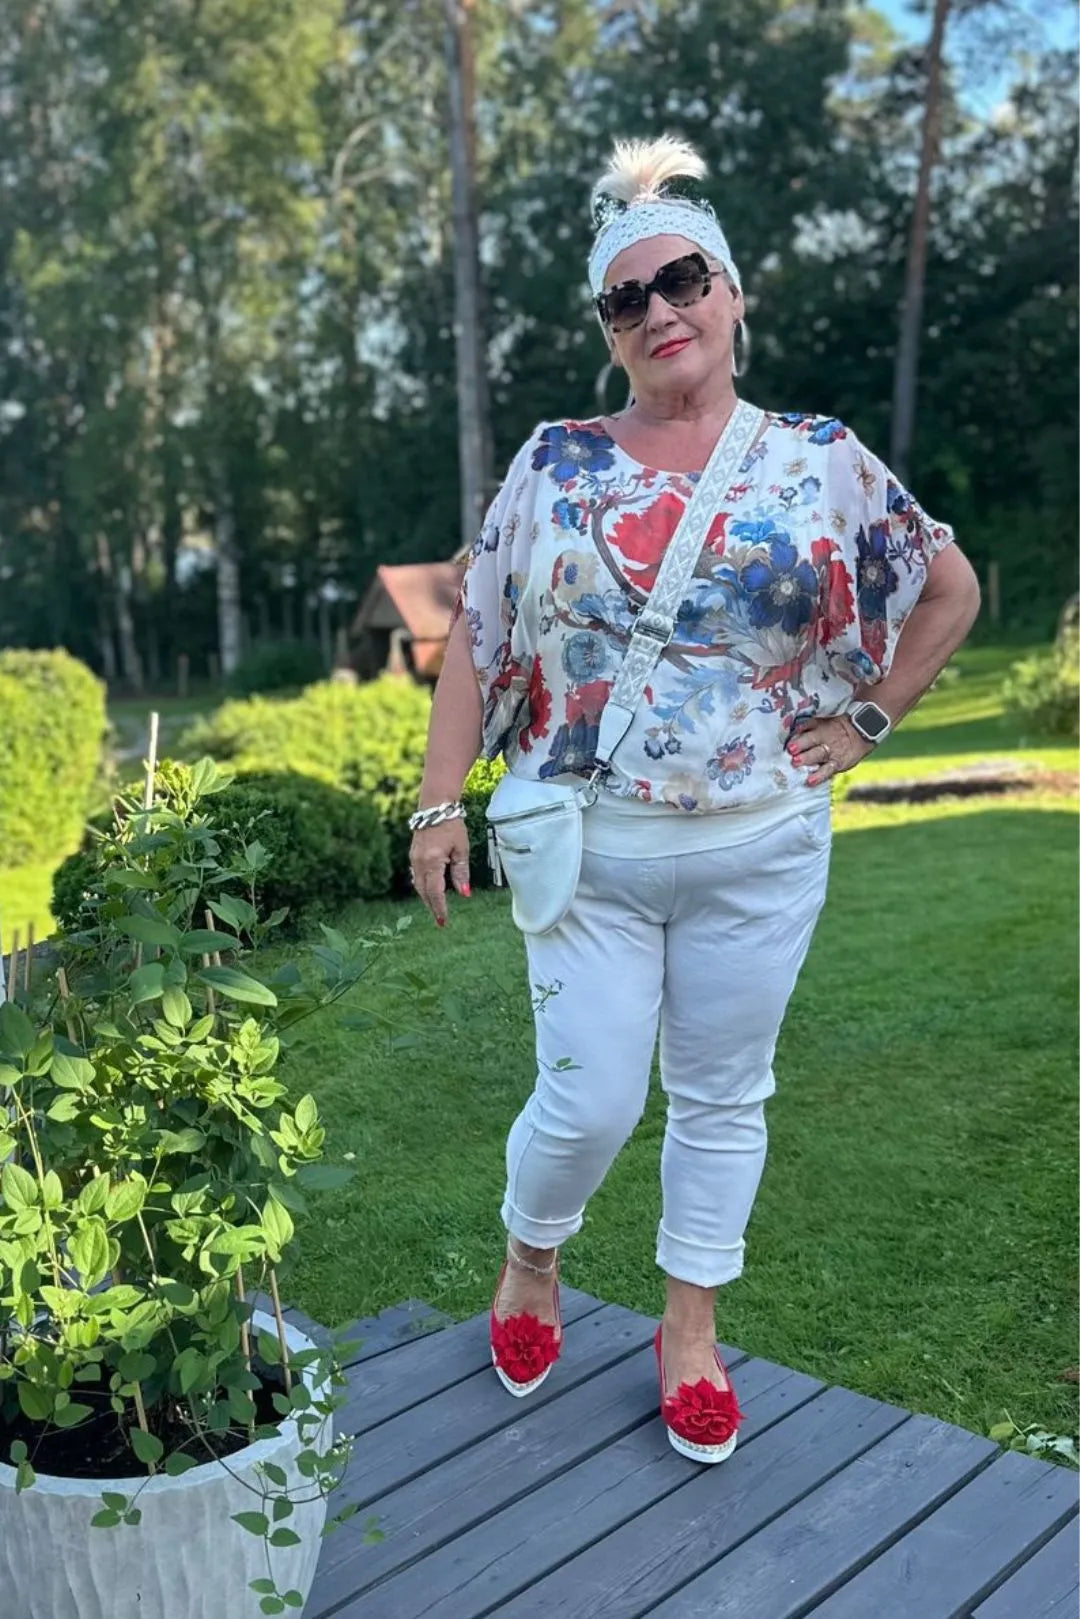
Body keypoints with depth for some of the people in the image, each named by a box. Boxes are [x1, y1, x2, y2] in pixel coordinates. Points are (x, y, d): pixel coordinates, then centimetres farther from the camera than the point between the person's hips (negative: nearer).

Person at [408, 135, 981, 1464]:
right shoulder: (555, 462, 1)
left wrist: (863, 721, 4)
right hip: (587, 849, 0)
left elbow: (953, 590, 11)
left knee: (723, 1098, 12)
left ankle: (691, 1328, 33)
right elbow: (475, 638, 2)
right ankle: (529, 1263, 35)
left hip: (759, 852, 1)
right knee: (588, 1100, 3)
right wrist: (439, 805, -2)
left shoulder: (822, 461, 0)